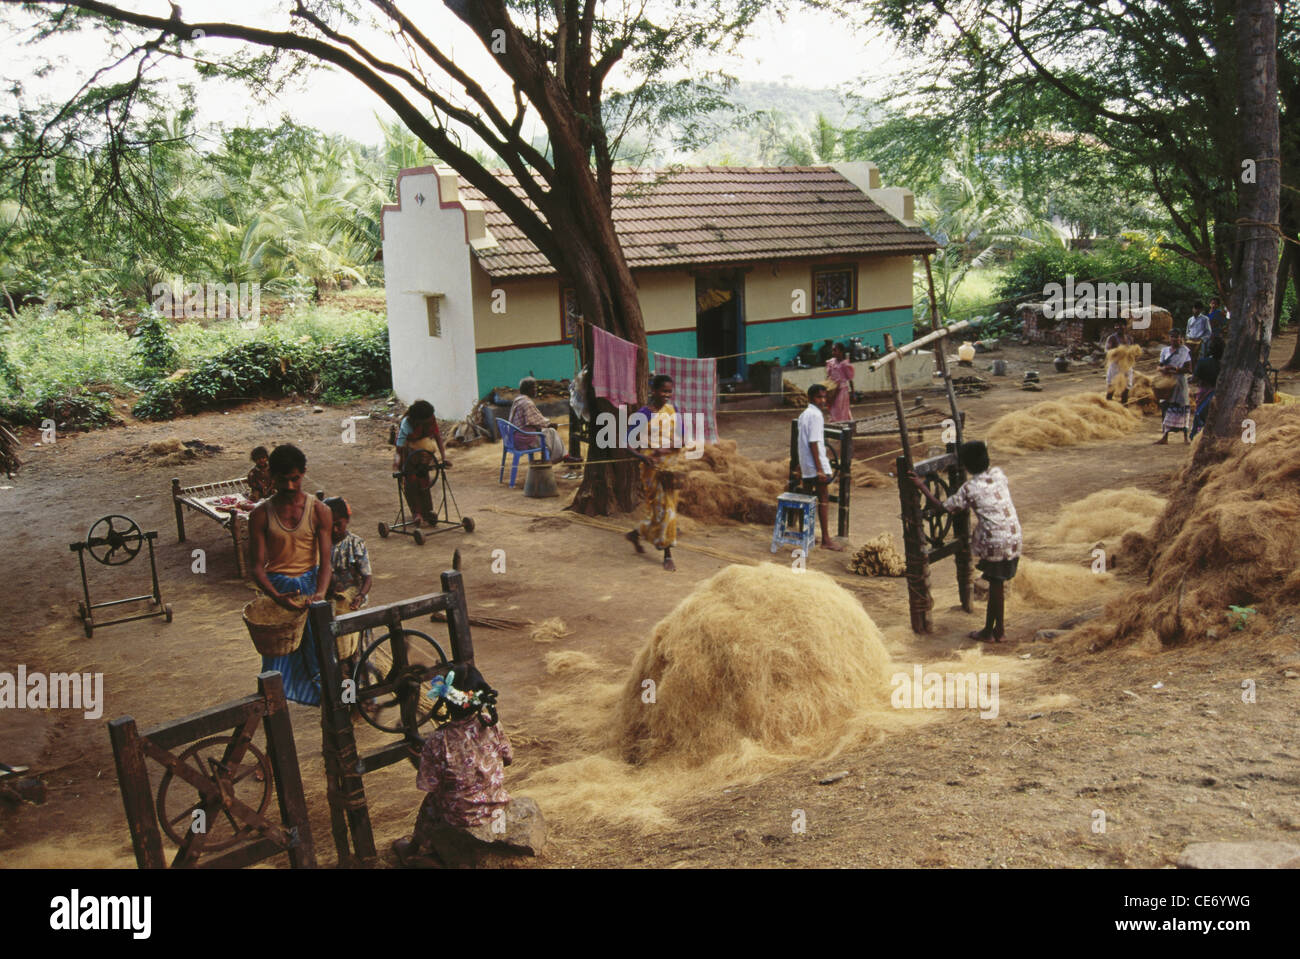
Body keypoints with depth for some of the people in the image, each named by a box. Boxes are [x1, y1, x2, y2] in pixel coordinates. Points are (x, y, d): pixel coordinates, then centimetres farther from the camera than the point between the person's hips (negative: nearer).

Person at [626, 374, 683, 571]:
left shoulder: (673, 411, 5)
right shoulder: (642, 415, -10)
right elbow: (629, 444, -11)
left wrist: (667, 449, -16)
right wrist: (642, 457, -28)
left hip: (671, 467, 5)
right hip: (653, 468, -5)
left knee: (668, 509, 10)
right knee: (663, 510, -2)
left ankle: (636, 534, 29)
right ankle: (667, 555, 10)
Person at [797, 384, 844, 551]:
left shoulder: (803, 415, 13)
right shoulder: (816, 415, -15)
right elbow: (813, 443, -20)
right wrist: (820, 469, -20)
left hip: (805, 467, 9)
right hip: (816, 465, -9)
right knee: (824, 500, -5)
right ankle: (826, 539, -4)